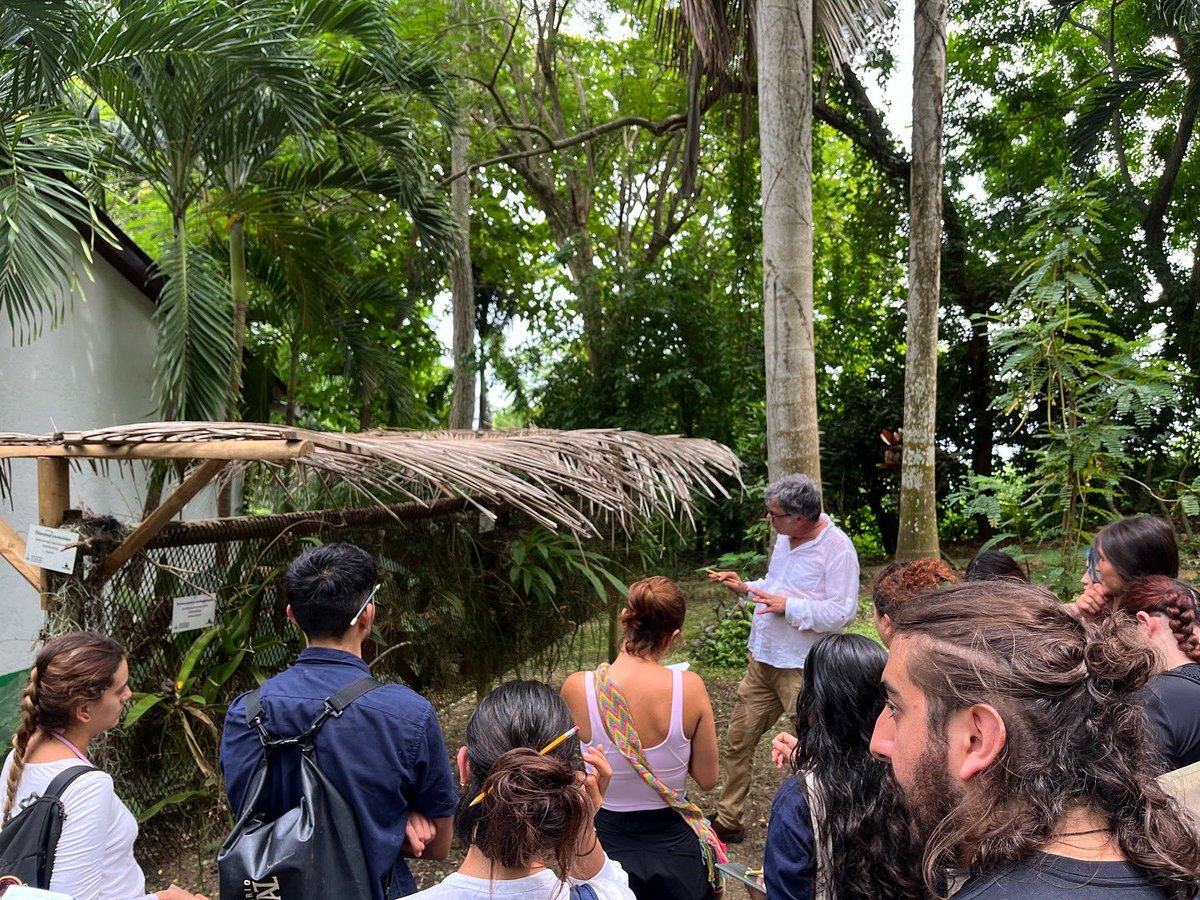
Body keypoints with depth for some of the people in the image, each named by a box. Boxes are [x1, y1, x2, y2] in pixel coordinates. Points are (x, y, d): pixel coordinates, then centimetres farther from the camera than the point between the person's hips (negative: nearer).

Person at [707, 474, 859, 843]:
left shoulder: (837, 548, -18)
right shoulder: (785, 537, 8)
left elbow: (842, 613, -22)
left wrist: (788, 606, -21)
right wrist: (745, 587, 8)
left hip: (803, 670, -8)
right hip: (763, 660, 8)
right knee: (738, 740, 14)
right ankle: (728, 820, 30)